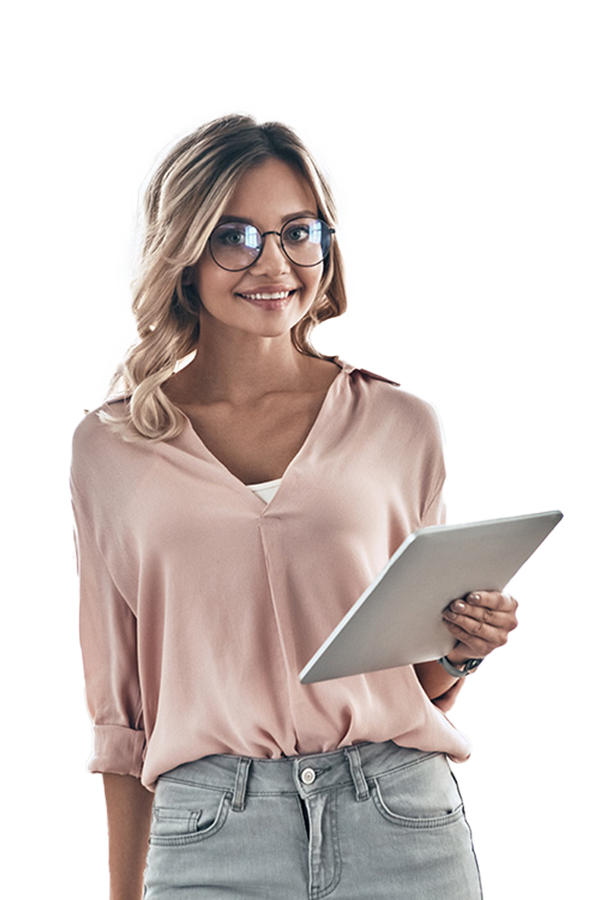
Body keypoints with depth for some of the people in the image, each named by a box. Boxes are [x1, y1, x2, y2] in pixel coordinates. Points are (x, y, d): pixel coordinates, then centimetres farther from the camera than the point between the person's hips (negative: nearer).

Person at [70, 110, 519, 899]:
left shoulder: (400, 425, 6)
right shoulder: (111, 448, 5)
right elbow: (120, 709, 9)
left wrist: (462, 650, -7)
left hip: (401, 829, 1)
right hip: (208, 836, 0)